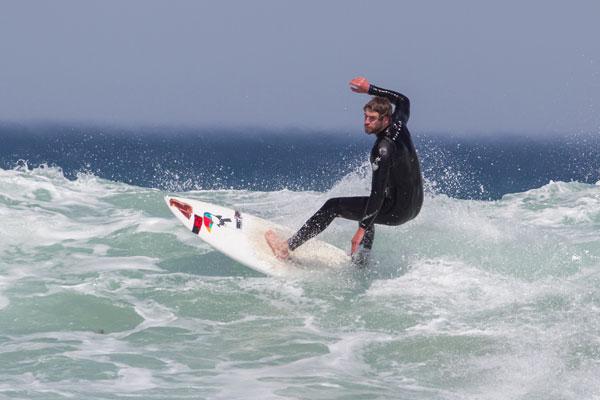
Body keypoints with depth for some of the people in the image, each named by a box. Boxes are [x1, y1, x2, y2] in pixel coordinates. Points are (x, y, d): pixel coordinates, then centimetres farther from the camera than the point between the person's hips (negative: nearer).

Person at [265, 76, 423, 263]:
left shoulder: (384, 149, -25)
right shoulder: (399, 127, -2)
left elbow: (378, 193, -30)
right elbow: (403, 101, 21)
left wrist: (362, 229, -31)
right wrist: (370, 89, 16)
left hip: (397, 211, -9)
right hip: (415, 205, 9)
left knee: (333, 206, -1)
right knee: (366, 208, 37)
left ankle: (288, 247, 1)